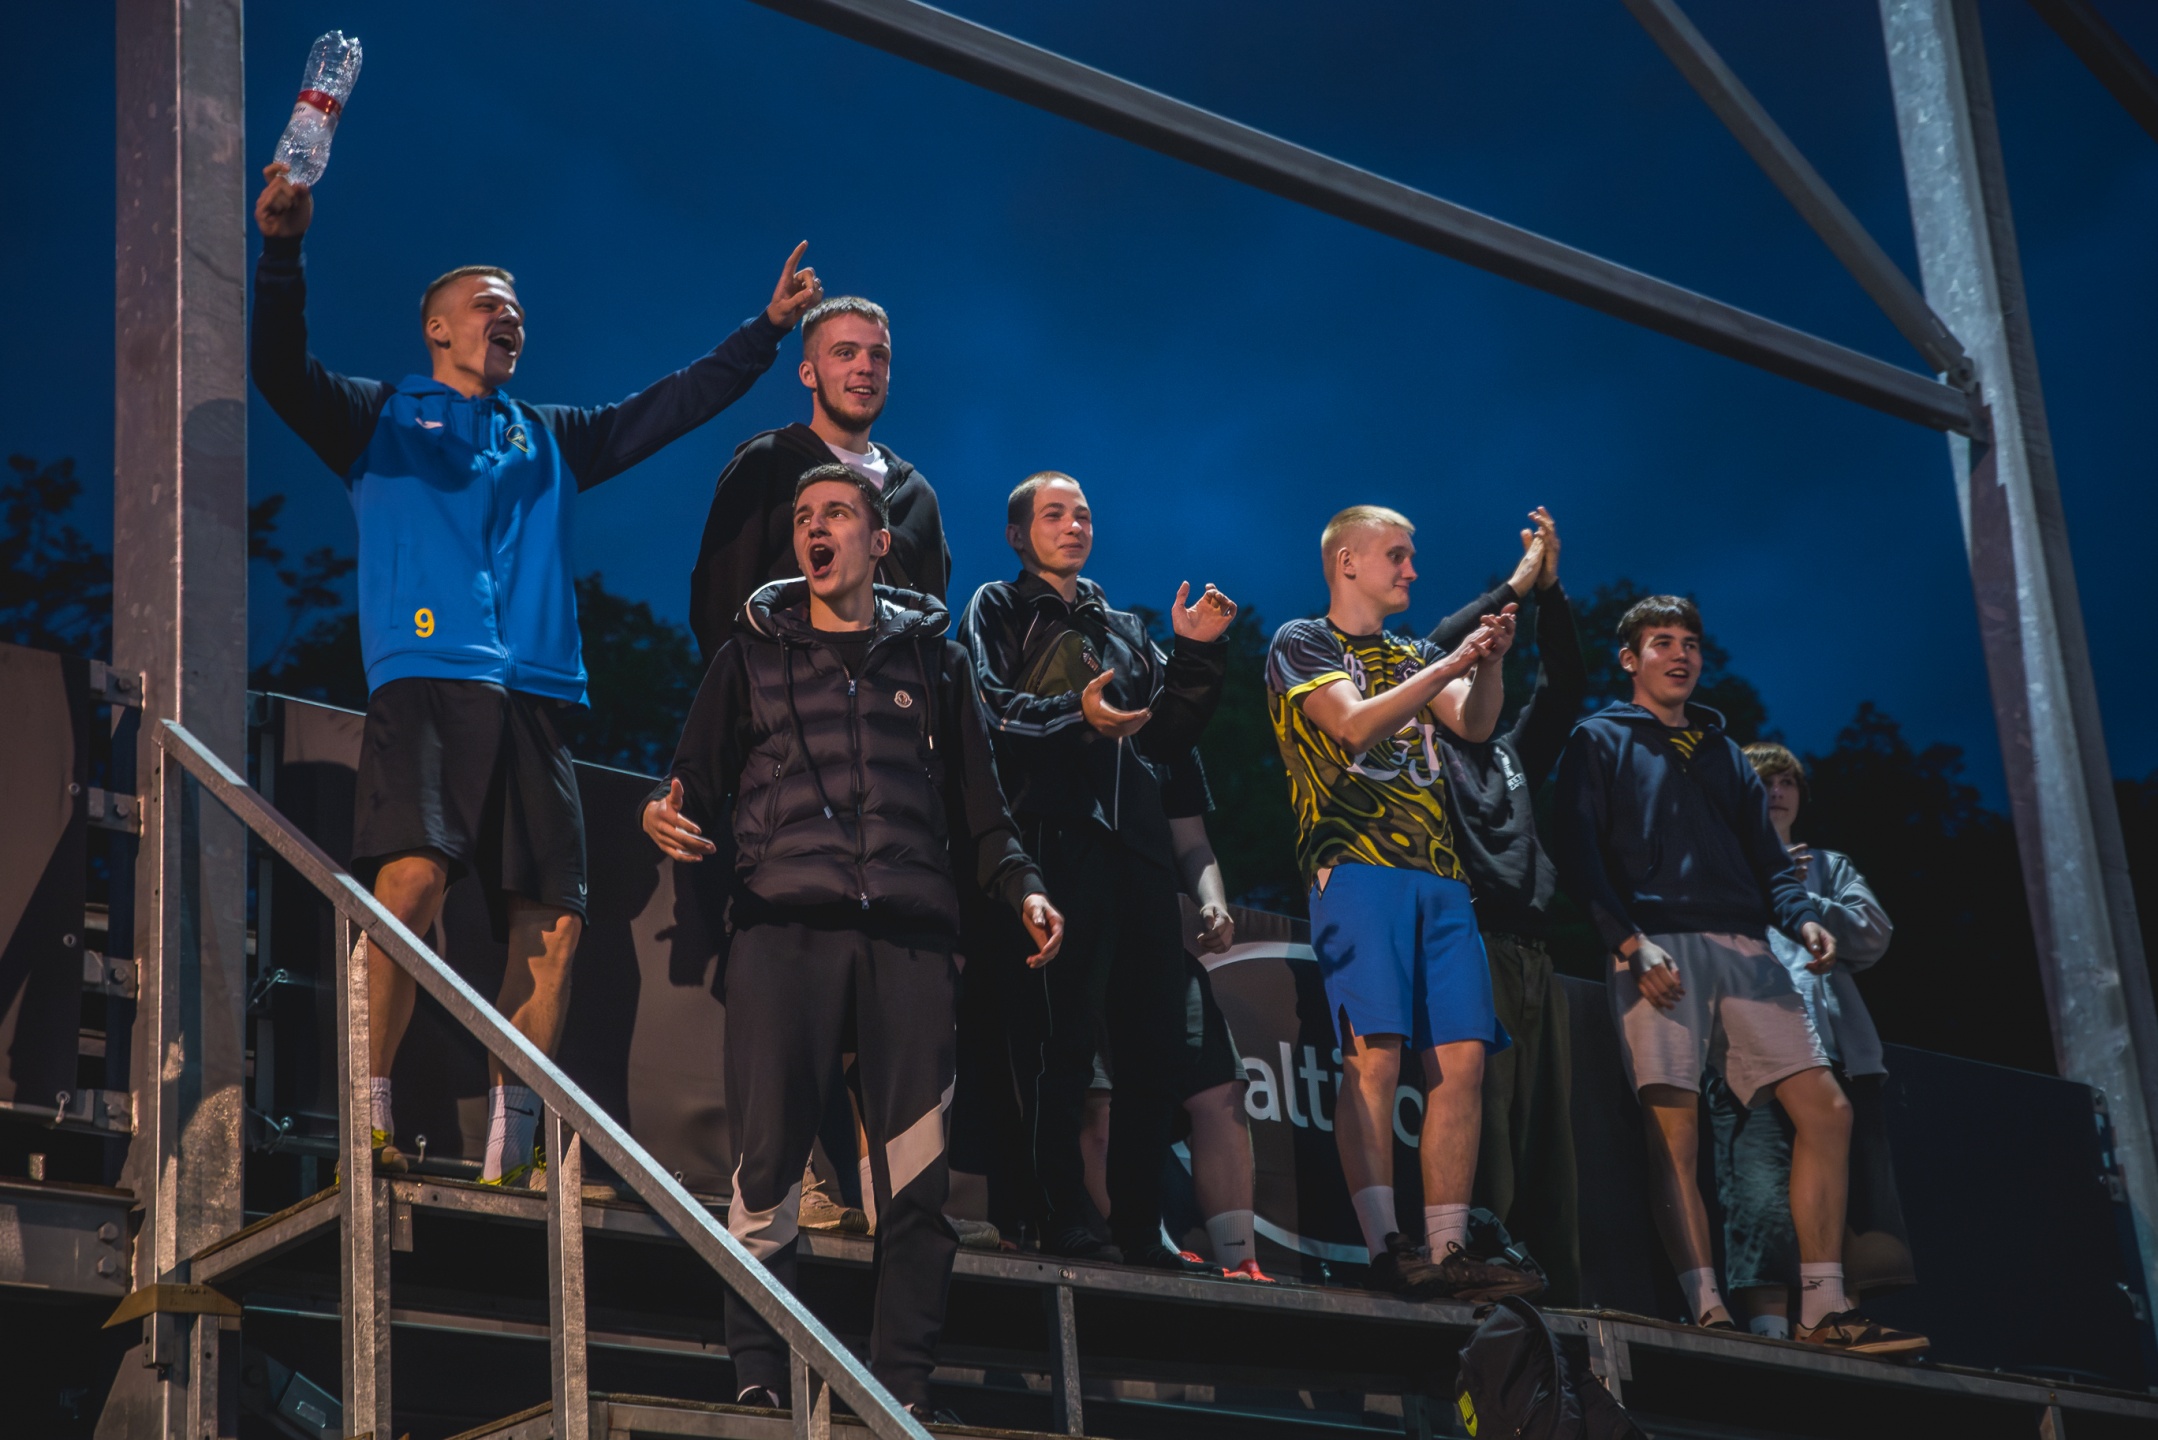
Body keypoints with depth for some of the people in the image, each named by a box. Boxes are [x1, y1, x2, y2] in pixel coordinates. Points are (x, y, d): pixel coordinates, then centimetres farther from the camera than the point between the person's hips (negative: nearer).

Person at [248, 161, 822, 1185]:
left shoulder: (549, 439, 29)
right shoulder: (383, 418, 16)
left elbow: (672, 407, 30)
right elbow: (282, 372, 0)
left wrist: (768, 329, 23)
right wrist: (282, 252, -15)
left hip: (530, 698, 5)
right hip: (424, 685, -5)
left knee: (551, 923, -6)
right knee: (412, 877, -25)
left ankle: (510, 1149, 1)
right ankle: (369, 1116, -19)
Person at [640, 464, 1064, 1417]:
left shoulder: (933, 659, 21)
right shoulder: (753, 654, 19)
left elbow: (977, 810, 19)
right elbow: (700, 775, 13)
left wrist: (1021, 885, 2)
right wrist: (664, 814, -10)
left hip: (908, 933, 1)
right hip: (785, 924, -1)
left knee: (918, 1178, -4)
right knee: (768, 1161, -9)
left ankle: (903, 1395, 1)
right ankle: (758, 1382, -3)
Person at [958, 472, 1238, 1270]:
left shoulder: (1124, 629, 29)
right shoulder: (998, 610, 12)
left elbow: (1172, 730, 20)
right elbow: (990, 706, -6)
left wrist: (1196, 653, 7)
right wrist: (1076, 716, -21)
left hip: (1137, 843, 6)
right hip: (1055, 837, -6)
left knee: (1155, 1041, 2)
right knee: (1059, 1034, -11)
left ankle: (1140, 1226, 7)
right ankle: (1066, 1217, -8)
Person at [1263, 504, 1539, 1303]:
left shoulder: (1416, 657, 27)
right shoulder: (1302, 645, 9)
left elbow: (1474, 724, 9)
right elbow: (1356, 725, -9)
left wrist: (1488, 661, -8)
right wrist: (1450, 665, -12)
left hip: (1439, 875, 6)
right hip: (1357, 865, -6)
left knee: (1461, 1059, -3)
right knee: (1374, 1053, -16)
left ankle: (1449, 1251, -4)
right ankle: (1386, 1245, -19)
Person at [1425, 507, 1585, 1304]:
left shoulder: (1510, 756, 27)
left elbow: (1562, 685, 19)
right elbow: (1432, 652, -4)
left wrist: (1550, 591, 10)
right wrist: (1513, 587, -1)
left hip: (1533, 957, 6)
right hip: (1470, 944, -6)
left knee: (1548, 1133, 1)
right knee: (1484, 1125, -14)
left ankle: (1559, 1291, -1)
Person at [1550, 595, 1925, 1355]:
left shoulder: (1723, 751, 27)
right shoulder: (1599, 742, 11)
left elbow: (1767, 857, 22)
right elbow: (1578, 854, -1)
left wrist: (1803, 918, 0)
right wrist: (1630, 941, -16)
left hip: (1742, 949, 5)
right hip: (1657, 946, -5)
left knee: (1824, 1109, -6)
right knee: (1673, 1128, -14)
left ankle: (1824, 1311, -5)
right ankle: (1706, 1312, -17)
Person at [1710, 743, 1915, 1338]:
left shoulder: (1830, 866, 31)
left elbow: (1873, 936, 13)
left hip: (1838, 1045, 4)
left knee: (1860, 1197, -7)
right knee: (1761, 1187, -19)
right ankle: (1769, 1324, -26)